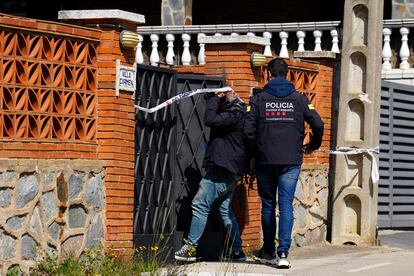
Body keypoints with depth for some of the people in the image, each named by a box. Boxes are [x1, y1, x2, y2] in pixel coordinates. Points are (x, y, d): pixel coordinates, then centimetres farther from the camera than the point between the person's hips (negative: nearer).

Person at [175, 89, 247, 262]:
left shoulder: (235, 114, -13)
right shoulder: (237, 114, 19)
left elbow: (210, 120, -22)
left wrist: (216, 98, -12)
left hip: (221, 169, -11)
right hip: (231, 171, 11)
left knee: (200, 205, -10)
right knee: (225, 210, 15)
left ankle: (191, 247, -11)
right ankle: (237, 251, 15)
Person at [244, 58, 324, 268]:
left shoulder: (259, 99, 0)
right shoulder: (299, 99, 3)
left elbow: (248, 129, -6)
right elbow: (318, 124, -2)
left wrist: (257, 147, 12)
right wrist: (312, 146, 16)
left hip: (265, 160, 0)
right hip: (291, 161, 0)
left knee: (268, 205, 12)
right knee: (286, 204, -1)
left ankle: (268, 251, 19)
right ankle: (283, 253, -13)